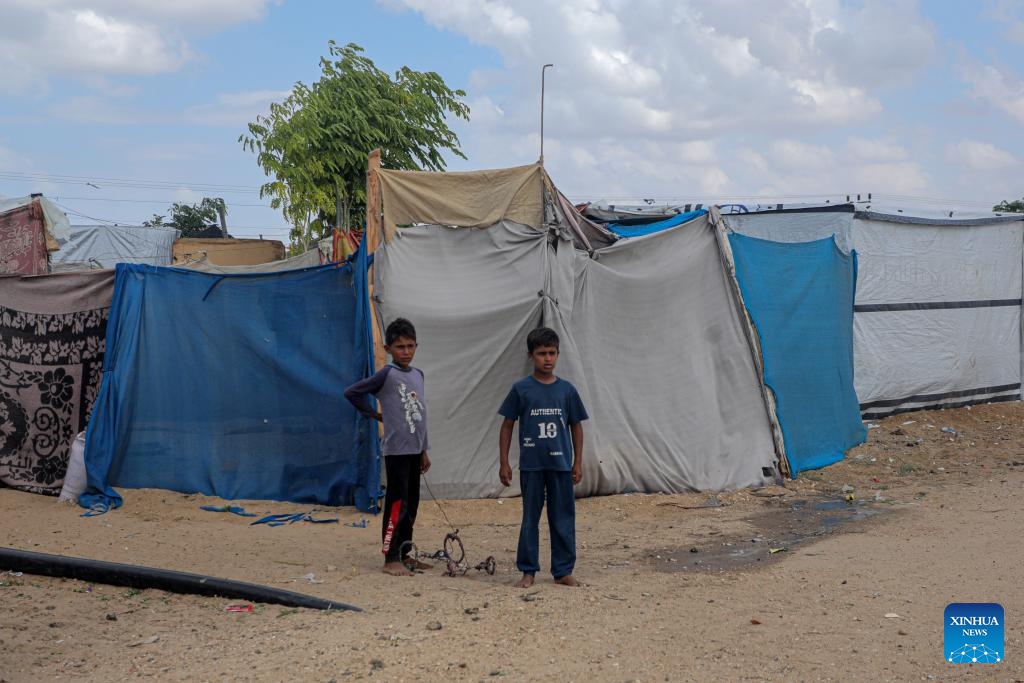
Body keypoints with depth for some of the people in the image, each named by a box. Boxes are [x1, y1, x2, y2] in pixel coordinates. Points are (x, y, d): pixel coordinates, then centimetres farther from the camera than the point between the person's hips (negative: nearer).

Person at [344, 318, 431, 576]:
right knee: (397, 504, -5)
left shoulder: (418, 375, 11)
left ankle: (405, 553, 21)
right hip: (397, 449, -7)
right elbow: (351, 392, -8)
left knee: (411, 504, 12)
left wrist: (424, 450, 17)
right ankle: (391, 559, 0)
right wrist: (375, 414, -1)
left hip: (415, 449, 7)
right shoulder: (387, 375, -10)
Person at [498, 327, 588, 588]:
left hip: (561, 465, 1)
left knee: (563, 519, 6)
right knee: (530, 519, 7)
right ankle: (528, 571, 17)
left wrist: (578, 462, 5)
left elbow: (576, 426, 9)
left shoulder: (567, 390, 2)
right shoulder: (521, 389, -2)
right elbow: (507, 425, 2)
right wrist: (504, 463, -1)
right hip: (531, 465, -1)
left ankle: (563, 571, 16)